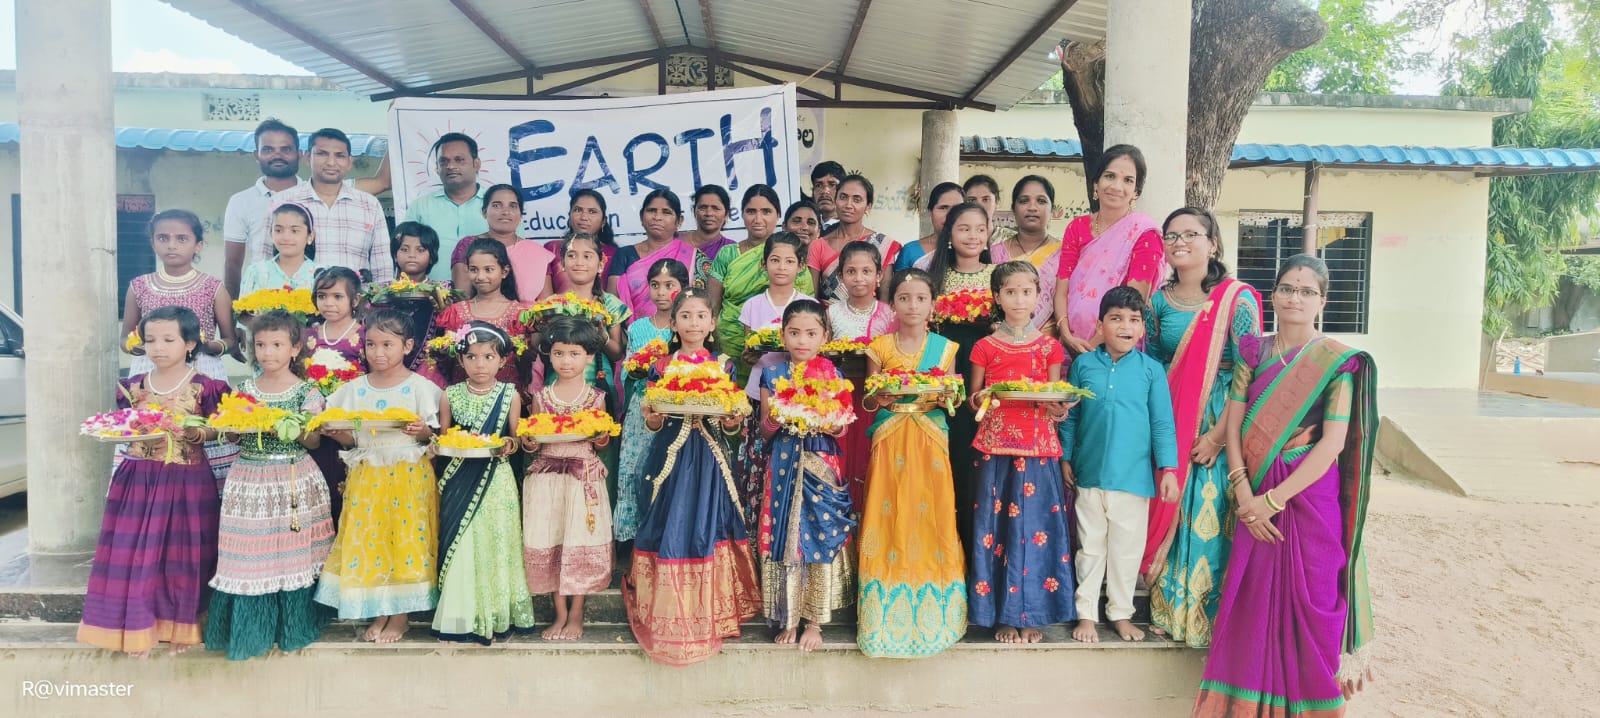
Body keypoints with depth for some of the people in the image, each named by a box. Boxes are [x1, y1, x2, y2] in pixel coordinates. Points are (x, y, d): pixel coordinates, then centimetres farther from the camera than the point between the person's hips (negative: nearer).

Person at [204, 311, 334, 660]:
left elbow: (314, 440, -5)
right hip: (250, 479, 3)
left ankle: (291, 628, 17)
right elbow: (233, 438, 10)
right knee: (249, 553, 3)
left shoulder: (307, 392, -2)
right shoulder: (244, 390, 8)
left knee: (290, 552, 2)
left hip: (293, 481, -3)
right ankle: (251, 628, 17)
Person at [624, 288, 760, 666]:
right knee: (670, 531, 0)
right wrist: (650, 418, -16)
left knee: (707, 530, 2)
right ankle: (668, 617, 13)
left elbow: (732, 423, 6)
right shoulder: (661, 365, 5)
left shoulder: (724, 365, 5)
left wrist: (732, 422, -15)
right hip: (671, 457, 0)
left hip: (710, 459, 0)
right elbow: (654, 425, 5)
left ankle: (707, 616, 15)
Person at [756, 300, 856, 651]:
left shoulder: (833, 376, 3)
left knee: (821, 538, 1)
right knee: (785, 539, 2)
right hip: (785, 467, 1)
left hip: (822, 467, 0)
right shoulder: (773, 376, 4)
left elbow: (842, 430, 3)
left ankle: (814, 622, 14)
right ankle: (789, 619, 16)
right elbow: (764, 431, 6)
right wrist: (775, 419, -14)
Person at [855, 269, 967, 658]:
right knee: (891, 516, 0)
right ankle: (890, 610, 11)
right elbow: (868, 400, 5)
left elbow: (952, 397, 8)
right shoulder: (880, 347, 4)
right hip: (891, 440, 0)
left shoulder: (944, 347, 6)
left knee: (930, 516, 0)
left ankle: (932, 610, 13)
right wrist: (879, 397, -17)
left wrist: (945, 396, -14)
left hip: (930, 440, 1)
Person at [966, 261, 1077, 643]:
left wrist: (1058, 409, -14)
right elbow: (974, 398, 10)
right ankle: (1003, 615, 12)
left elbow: (1057, 399, 8)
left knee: (1036, 523, 0)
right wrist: (980, 399, -12)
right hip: (996, 445, 0)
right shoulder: (985, 347, 6)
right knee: (997, 525, 1)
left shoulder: (1050, 347, 7)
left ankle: (1031, 614, 11)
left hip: (1038, 446, 0)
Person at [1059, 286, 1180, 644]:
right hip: (1090, 472, 1)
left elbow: (1162, 423, 0)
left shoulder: (1152, 370, -2)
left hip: (1134, 476, 0)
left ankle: (1121, 613, 26)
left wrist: (1168, 469, -4)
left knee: (1127, 548, 10)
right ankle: (1087, 613, 23)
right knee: (1090, 547, 11)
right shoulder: (1083, 365, 0)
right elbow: (1070, 417, 7)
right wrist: (1065, 457, 5)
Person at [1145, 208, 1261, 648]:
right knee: (1170, 510, 9)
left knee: (1210, 518, -1)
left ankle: (1207, 614, 14)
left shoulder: (1237, 299, -7)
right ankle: (1168, 608, 23)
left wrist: (1219, 435, -14)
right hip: (1170, 426, 4)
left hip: (1220, 425, -4)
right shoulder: (1160, 301, 6)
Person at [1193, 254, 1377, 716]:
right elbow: (1234, 426, 3)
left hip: (1311, 494, -3)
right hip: (1258, 497, 3)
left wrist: (1273, 500, -15)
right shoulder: (1253, 352, 7)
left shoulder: (1337, 362, -5)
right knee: (1256, 597, 7)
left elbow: (1333, 443, -11)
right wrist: (1245, 495, -9)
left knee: (1311, 599, 3)